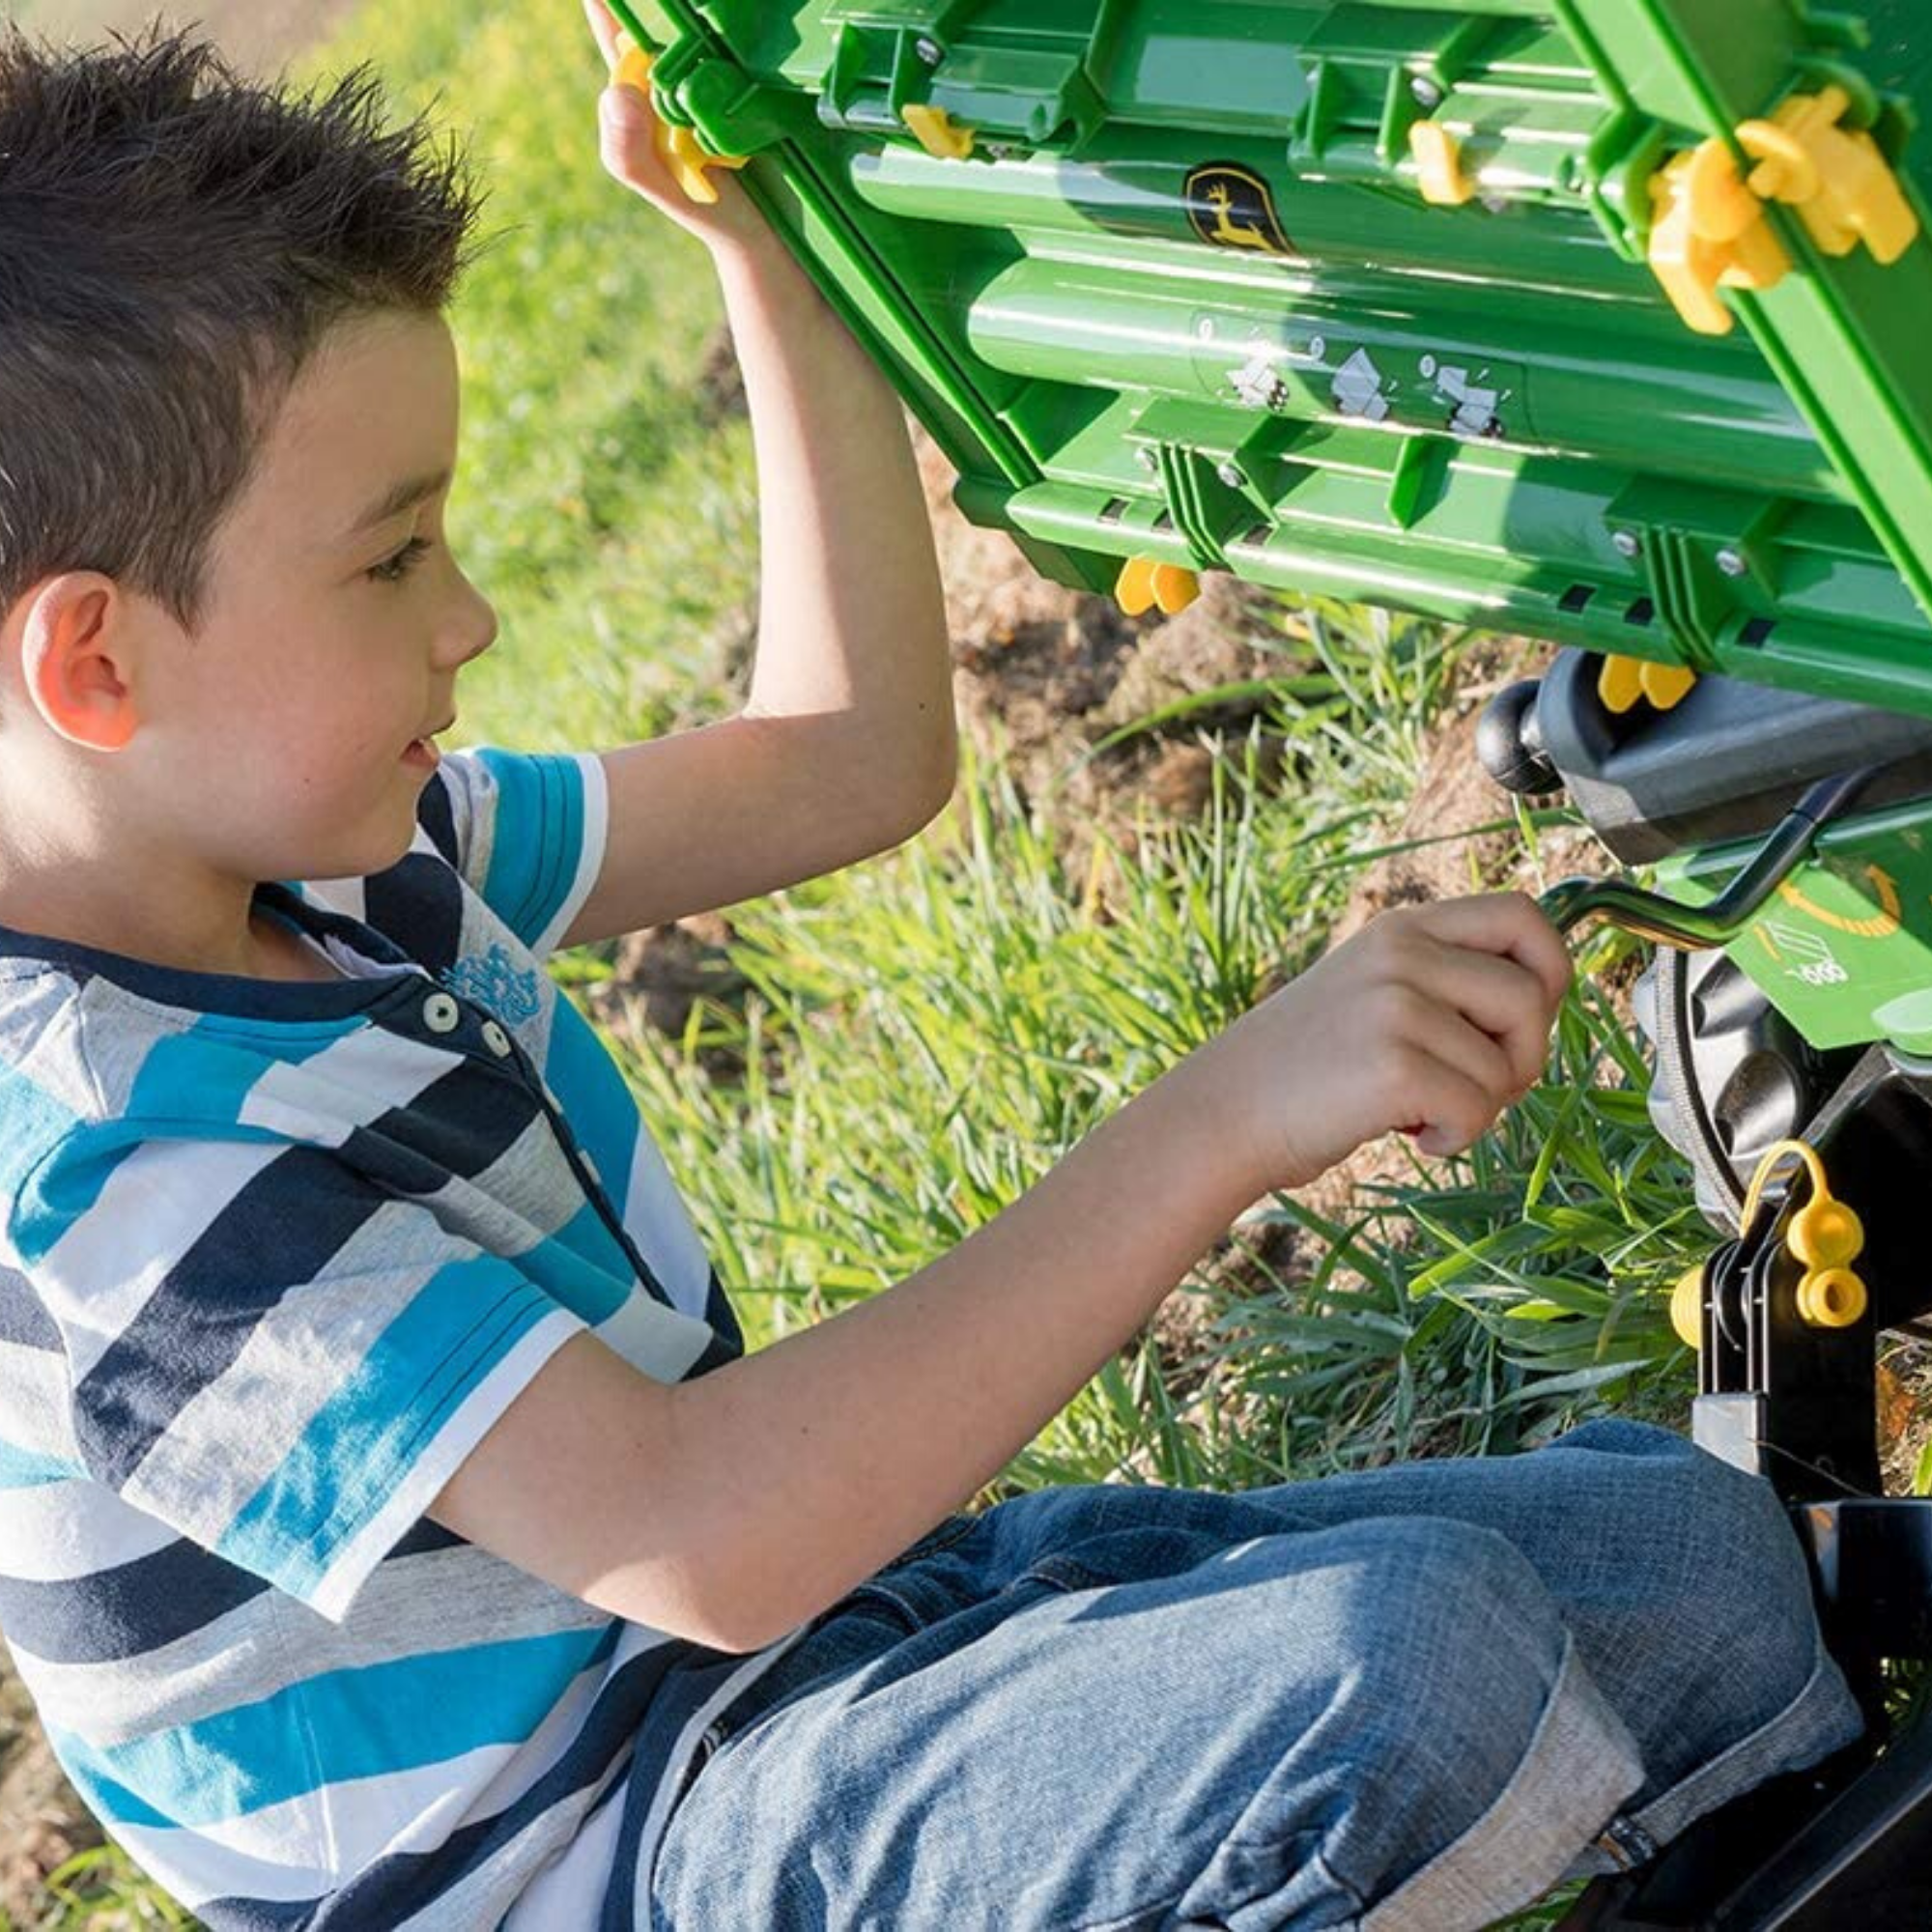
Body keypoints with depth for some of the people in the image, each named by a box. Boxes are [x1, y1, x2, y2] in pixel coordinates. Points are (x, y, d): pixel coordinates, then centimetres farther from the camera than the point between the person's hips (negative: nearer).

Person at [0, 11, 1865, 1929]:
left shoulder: (351, 860, 1)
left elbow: (846, 760, 11)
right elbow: (696, 1532, -35)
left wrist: (762, 234, 6)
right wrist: (1225, 1114, -37)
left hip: (831, 1612, 9)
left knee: (1689, 1538, 1)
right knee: (1407, 1653, -29)